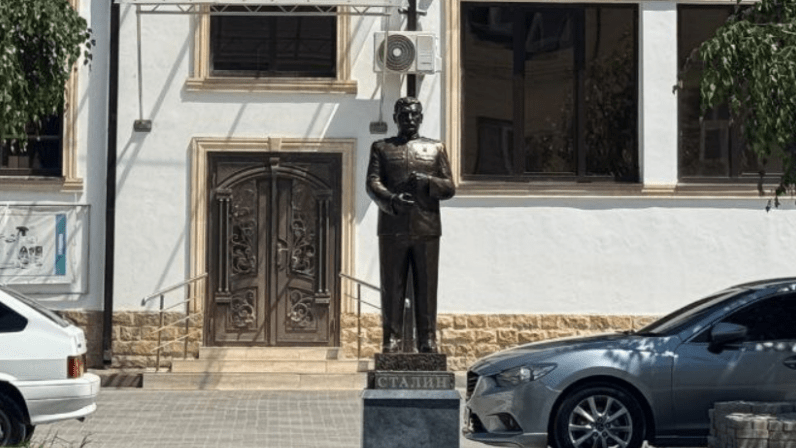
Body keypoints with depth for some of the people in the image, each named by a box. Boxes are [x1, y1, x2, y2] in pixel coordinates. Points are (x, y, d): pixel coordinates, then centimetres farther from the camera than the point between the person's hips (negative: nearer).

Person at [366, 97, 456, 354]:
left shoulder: (436, 148, 16)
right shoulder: (381, 147, 14)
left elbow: (449, 188, 10)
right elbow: (372, 183, 1)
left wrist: (426, 182, -11)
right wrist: (391, 200, -20)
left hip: (426, 229, 1)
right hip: (392, 229, 0)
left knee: (426, 287, 0)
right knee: (392, 287, -1)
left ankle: (427, 339, 6)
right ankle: (392, 338, 5)